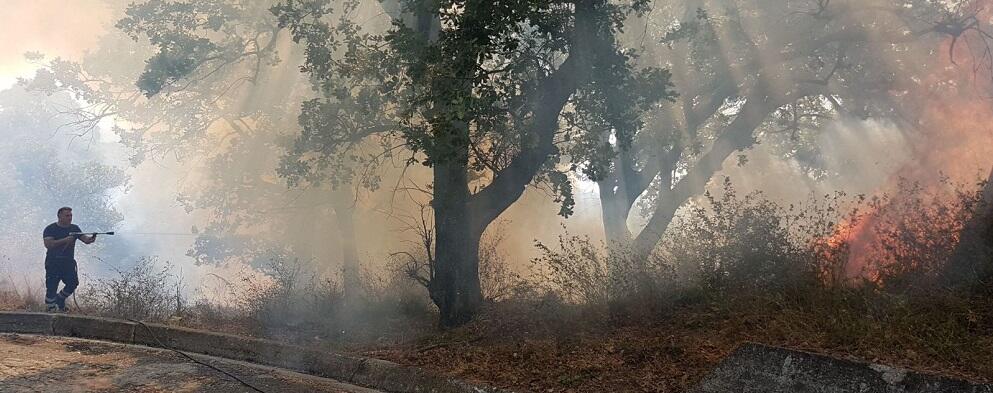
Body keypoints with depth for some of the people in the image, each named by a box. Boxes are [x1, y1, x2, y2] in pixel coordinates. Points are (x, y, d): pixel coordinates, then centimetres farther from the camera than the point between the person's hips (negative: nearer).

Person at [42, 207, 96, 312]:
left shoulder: (74, 228, 9)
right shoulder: (51, 229, -5)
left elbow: (85, 239, 0)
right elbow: (48, 244, -18)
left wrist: (91, 238, -25)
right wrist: (65, 240, -25)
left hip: (68, 261, 4)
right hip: (53, 262, -4)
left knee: (73, 283, -9)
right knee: (51, 287, -5)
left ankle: (60, 299, 19)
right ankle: (49, 309, 8)